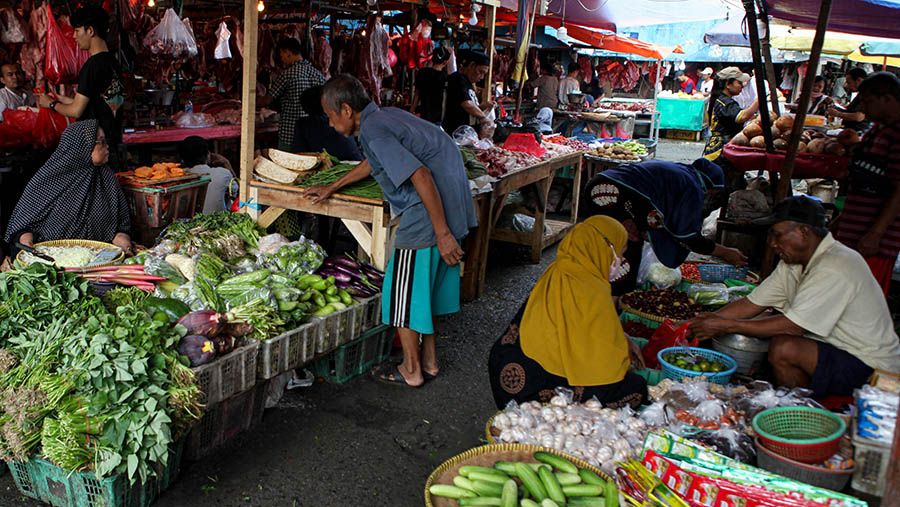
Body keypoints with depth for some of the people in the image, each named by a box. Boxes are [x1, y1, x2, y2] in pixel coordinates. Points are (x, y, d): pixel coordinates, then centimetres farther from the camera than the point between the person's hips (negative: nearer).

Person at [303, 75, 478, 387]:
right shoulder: (385, 115, 15)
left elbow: (421, 175, -25)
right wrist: (331, 188, 39)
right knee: (427, 282, 19)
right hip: (452, 206, 10)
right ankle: (428, 360, 31)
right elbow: (372, 163, 33)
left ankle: (411, 370, 17)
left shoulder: (373, 130, -16)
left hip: (431, 212, -10)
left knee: (405, 290, 4)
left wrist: (442, 233, -25)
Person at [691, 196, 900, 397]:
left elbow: (793, 326, -27)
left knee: (783, 348, -28)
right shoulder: (793, 262, 3)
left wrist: (727, 325, -23)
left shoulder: (834, 268, -25)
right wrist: (699, 322, -7)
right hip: (833, 348, 9)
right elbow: (752, 304, 3)